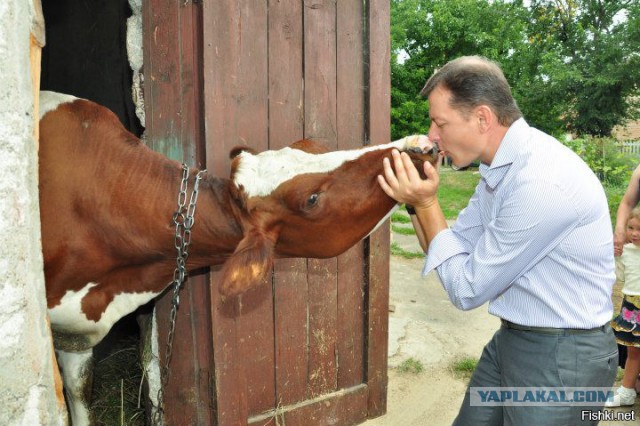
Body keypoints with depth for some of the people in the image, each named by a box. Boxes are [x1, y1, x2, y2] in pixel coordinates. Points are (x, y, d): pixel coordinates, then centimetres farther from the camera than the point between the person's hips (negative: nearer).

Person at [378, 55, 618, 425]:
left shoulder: (541, 182, -28)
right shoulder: (503, 164, 1)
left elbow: (467, 290, -20)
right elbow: (456, 248, 7)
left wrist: (426, 203, -17)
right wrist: (417, 199, -7)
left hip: (562, 356, -8)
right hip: (511, 339, 8)